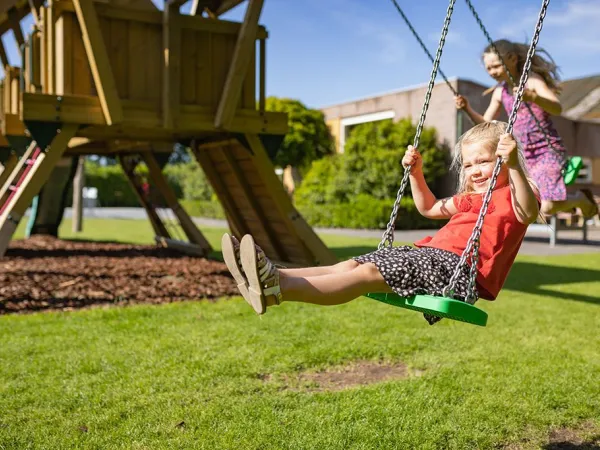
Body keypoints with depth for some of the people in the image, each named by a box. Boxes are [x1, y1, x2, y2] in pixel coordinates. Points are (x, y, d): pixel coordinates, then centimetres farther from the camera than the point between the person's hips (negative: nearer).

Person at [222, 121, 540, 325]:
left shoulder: (511, 196, 6)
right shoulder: (469, 198, 31)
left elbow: (529, 212, -19)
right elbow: (429, 208, 43)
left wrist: (514, 166, -32)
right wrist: (416, 172, 30)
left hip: (455, 266, -9)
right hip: (429, 253, 9)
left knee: (367, 273, -27)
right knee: (349, 265, -11)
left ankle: (276, 290, -42)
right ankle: (272, 275, -24)